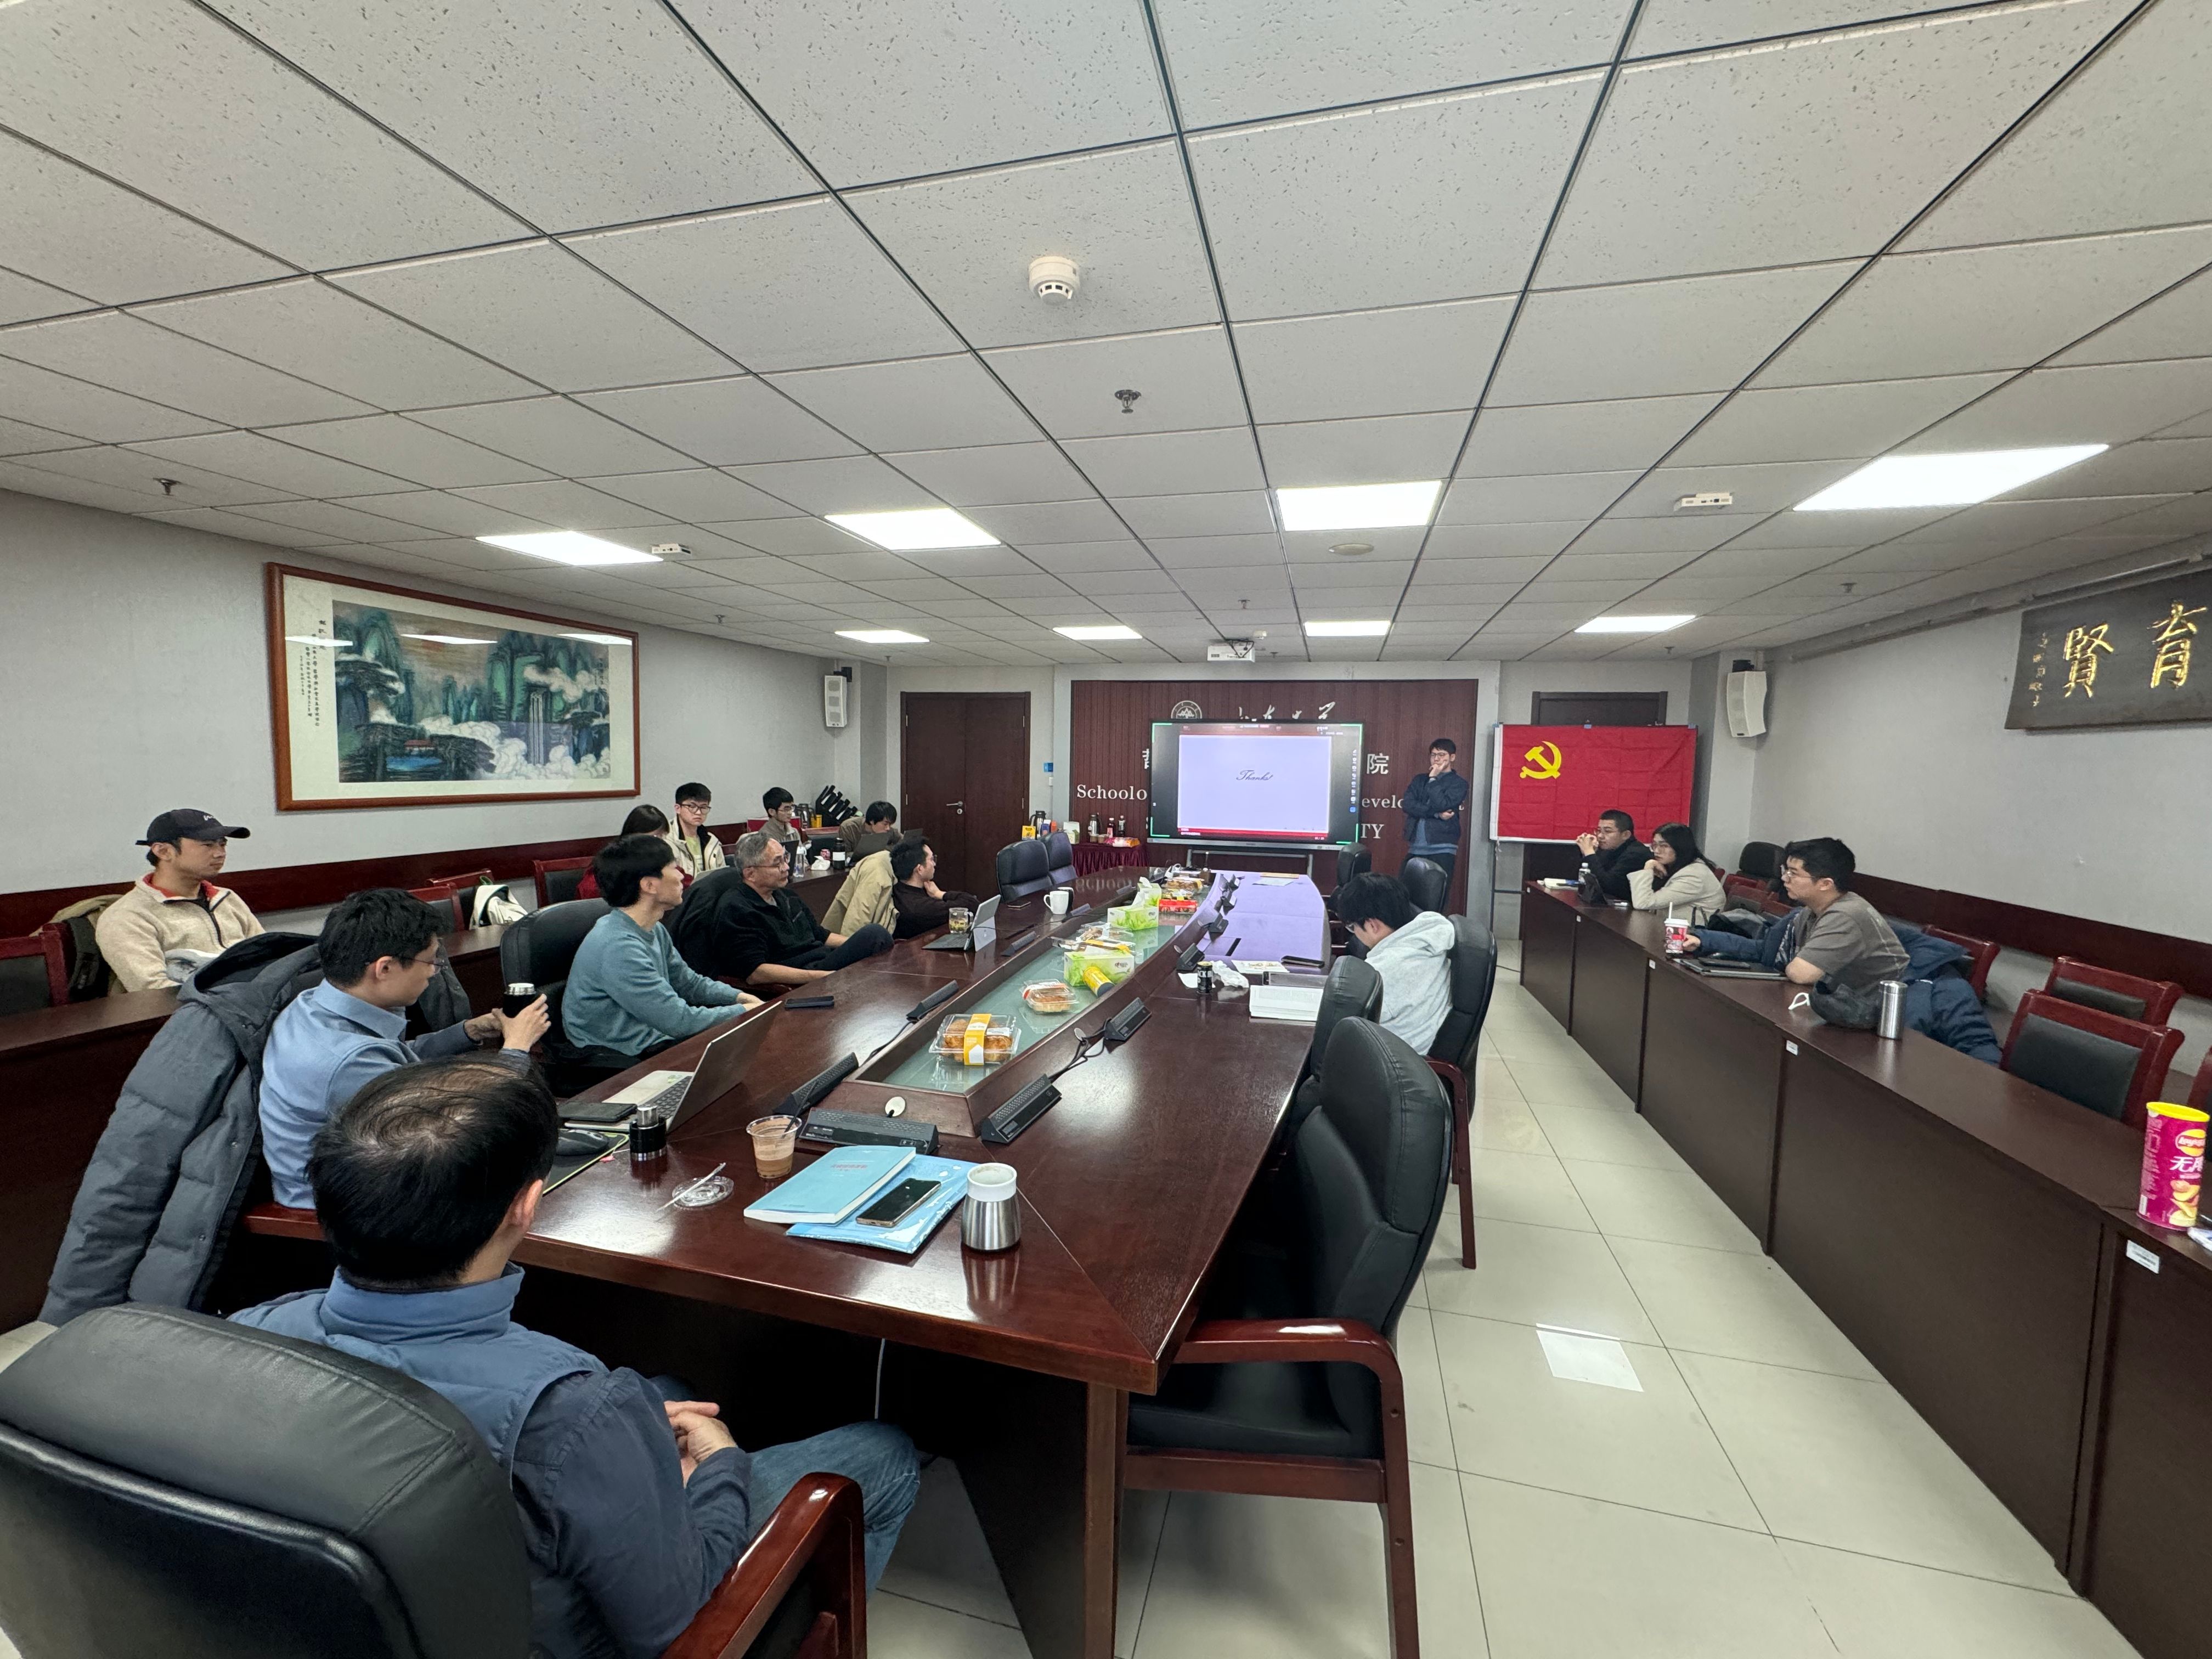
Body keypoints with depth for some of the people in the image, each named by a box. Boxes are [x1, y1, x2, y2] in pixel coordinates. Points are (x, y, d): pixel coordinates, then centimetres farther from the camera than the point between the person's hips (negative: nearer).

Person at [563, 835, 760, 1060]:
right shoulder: (618, 947, -25)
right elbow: (679, 1020, -25)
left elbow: (688, 982, 18)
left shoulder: (654, 931, 5)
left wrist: (741, 997, 3)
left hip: (656, 1038, 9)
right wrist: (744, 1012, -13)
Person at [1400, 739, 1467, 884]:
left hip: (1442, 849, -4)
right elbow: (1408, 804, -1)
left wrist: (1433, 779, -5)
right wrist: (1437, 814, -11)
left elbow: (1442, 805, -13)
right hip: (1416, 847, 4)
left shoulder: (1459, 783, 4)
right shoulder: (1419, 780, 16)